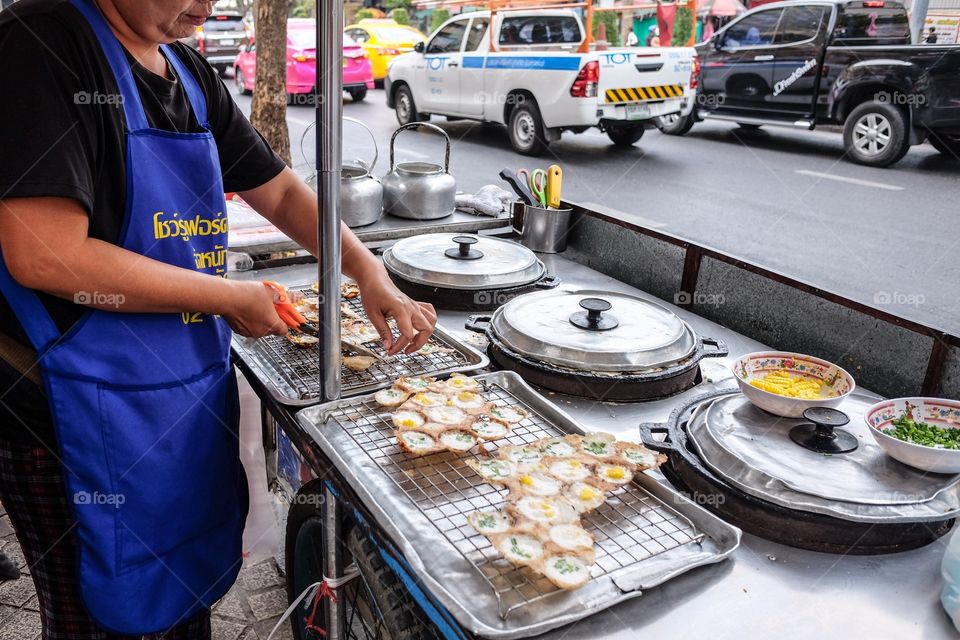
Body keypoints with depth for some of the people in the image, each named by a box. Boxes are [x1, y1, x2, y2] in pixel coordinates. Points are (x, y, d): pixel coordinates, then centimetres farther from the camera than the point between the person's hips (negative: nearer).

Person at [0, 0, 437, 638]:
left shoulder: (193, 73, 8)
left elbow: (280, 192, 15)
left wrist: (369, 273, 1)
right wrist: (229, 298, -16)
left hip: (196, 388, 7)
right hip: (84, 412, -7)